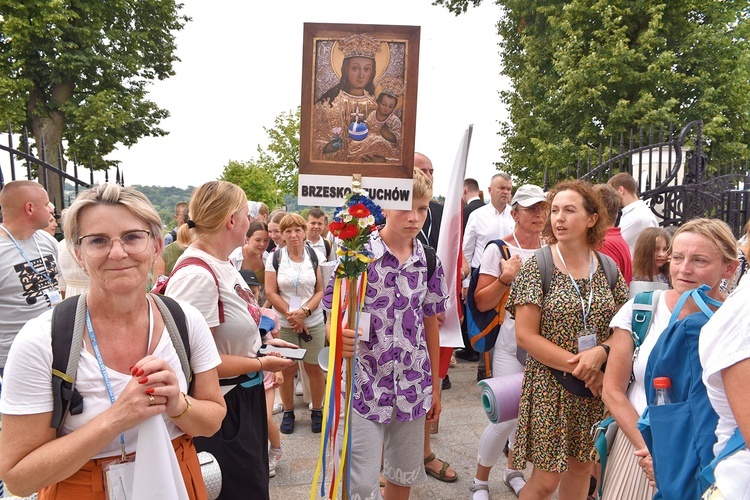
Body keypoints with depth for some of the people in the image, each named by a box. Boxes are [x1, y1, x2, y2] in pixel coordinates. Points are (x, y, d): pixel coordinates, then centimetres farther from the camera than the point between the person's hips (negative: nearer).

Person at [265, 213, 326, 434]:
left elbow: (320, 290, 1)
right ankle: (288, 412, 26)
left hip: (313, 322, 0)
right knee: (287, 369, 7)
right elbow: (271, 292, -3)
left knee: (315, 368, 6)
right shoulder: (274, 258, 0)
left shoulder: (315, 256, 2)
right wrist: (291, 315, -11)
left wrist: (305, 311, -14)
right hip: (284, 324, 0)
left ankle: (317, 411, 25)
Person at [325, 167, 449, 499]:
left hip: (413, 386, 4)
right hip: (365, 385, -4)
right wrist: (339, 337, -31)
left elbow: (430, 325, 9)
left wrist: (435, 387, 13)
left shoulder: (430, 262, 1)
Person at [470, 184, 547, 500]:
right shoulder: (499, 249, -6)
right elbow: (481, 303, -8)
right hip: (511, 345, -4)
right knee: (507, 416, -6)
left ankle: (513, 471, 38)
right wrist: (505, 277, -21)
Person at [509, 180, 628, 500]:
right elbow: (525, 336, -13)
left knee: (581, 467, 16)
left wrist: (600, 353, -15)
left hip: (596, 388, 4)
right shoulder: (537, 267, -10)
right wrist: (578, 367, -16)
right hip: (549, 388, -4)